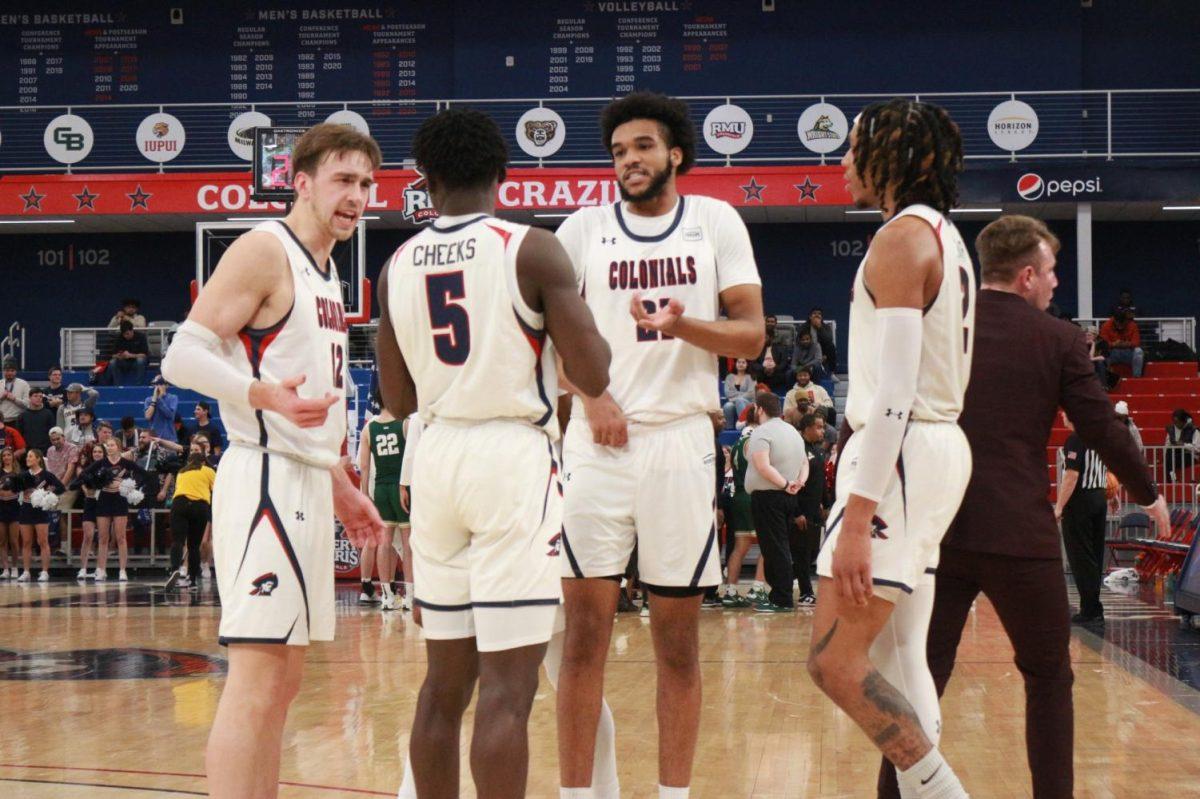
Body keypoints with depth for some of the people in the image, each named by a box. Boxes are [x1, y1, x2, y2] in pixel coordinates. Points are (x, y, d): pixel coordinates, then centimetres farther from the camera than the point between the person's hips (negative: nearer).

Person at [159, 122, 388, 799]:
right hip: (267, 479, -10)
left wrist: (339, 485, 24)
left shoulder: (325, 271, 19)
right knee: (256, 679, -12)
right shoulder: (265, 249, -8)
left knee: (285, 680, 11)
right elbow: (184, 356, -16)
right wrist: (264, 394, -31)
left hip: (310, 484, 10)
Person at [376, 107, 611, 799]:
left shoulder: (398, 265, 7)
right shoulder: (532, 249, -7)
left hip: (437, 457, 6)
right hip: (514, 457, -5)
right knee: (508, 685, -5)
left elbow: (398, 399, 14)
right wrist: (584, 324, 9)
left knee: (446, 679, 14)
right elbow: (593, 377, -11)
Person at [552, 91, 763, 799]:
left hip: (682, 440, 0)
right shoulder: (585, 228, 8)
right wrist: (590, 393, -10)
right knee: (586, 630, -2)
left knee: (679, 639, 5)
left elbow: (751, 335, 2)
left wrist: (685, 326, -18)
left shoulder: (716, 222, 7)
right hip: (597, 442, 0)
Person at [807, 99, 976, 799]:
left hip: (901, 454, -10)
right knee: (898, 656, 12)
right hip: (940, 446, 10)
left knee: (835, 662, -9)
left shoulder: (902, 237, -13)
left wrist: (856, 518, -24)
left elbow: (894, 393, -21)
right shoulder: (946, 237, 17)